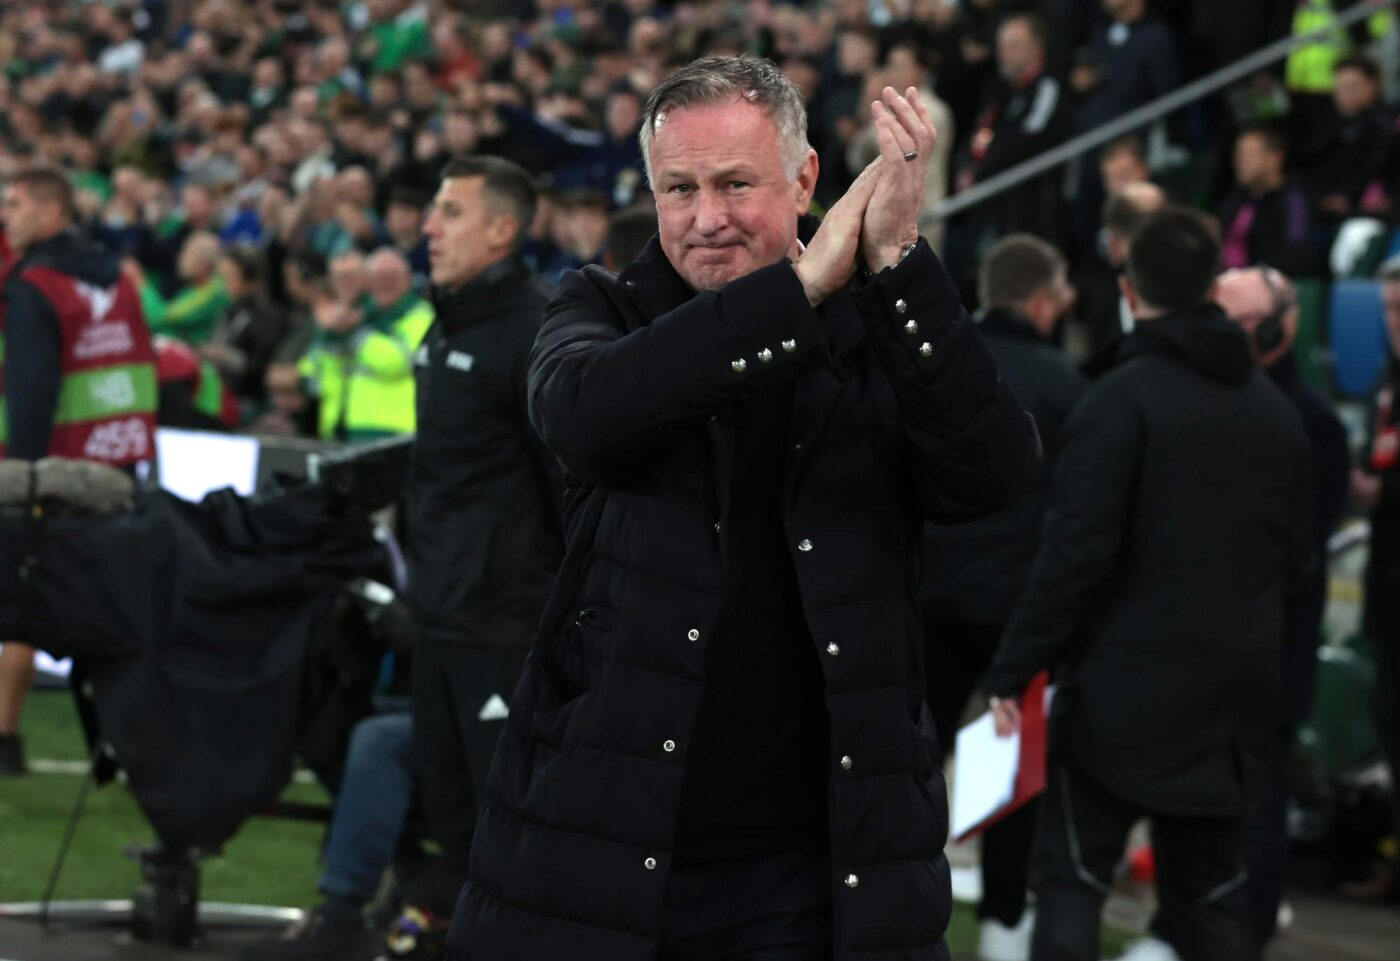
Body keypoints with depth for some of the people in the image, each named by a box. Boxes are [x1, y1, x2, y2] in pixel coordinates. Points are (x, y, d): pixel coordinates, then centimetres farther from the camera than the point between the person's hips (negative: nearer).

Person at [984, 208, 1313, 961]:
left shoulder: (1123, 398, -12)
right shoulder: (1274, 411, 10)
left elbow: (1075, 554, -16)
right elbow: (1293, 563, 16)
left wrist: (1014, 672, -12)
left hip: (1124, 688, -6)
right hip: (1235, 699, 6)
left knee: (1070, 879, -2)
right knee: (1211, 891, 12)